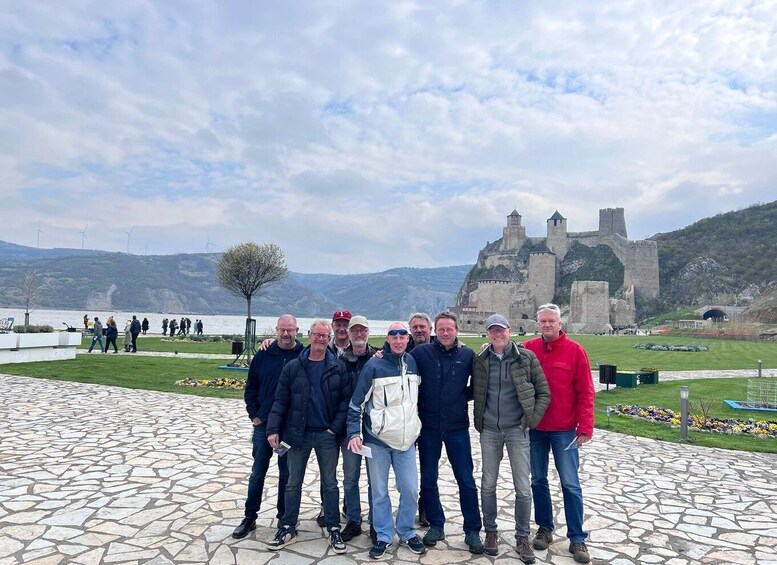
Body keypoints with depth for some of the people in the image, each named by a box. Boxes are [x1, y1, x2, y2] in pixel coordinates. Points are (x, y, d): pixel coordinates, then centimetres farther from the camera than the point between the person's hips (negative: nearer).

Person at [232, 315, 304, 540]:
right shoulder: (263, 355, 1)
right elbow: (251, 387, 9)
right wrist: (254, 415, 2)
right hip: (263, 425, 2)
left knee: (287, 475, 10)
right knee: (257, 473, 12)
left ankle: (284, 519, 26)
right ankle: (250, 518, 26)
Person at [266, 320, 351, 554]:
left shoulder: (338, 367, -3)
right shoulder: (293, 367, -2)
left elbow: (346, 399, -3)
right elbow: (280, 401, -1)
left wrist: (336, 427, -10)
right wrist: (273, 429, -8)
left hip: (327, 435, -1)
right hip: (298, 433, 1)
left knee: (329, 483, 10)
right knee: (293, 483, 12)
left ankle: (334, 529, 23)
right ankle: (287, 528, 26)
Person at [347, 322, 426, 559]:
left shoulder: (413, 363, 4)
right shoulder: (374, 366, -10)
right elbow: (356, 403, -6)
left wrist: (416, 428, 17)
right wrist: (355, 433, -14)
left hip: (406, 440, 3)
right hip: (378, 440, -3)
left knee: (410, 489, 7)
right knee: (379, 492, 7)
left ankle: (407, 533, 28)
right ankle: (384, 537, 24)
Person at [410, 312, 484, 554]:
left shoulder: (467, 355, -2)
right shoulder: (421, 352, -5)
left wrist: (464, 396, -2)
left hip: (457, 426, 0)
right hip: (428, 426, 0)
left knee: (466, 480, 6)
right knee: (428, 480, 11)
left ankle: (472, 530, 22)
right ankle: (436, 525, 30)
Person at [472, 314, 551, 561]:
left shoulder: (526, 357, -5)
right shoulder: (480, 360, 1)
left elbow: (543, 392, -1)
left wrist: (531, 420, -8)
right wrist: (479, 421, 4)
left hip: (517, 429, -2)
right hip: (489, 430, 2)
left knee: (523, 487, 4)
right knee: (488, 484, 11)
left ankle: (522, 537, 21)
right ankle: (490, 532, 29)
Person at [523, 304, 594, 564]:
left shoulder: (574, 350, -6)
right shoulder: (528, 349, 0)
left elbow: (585, 392, -7)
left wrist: (585, 427, -10)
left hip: (564, 430, -3)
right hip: (534, 428, 3)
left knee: (570, 484, 3)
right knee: (538, 480, 12)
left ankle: (577, 539, 14)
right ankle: (545, 528, 27)